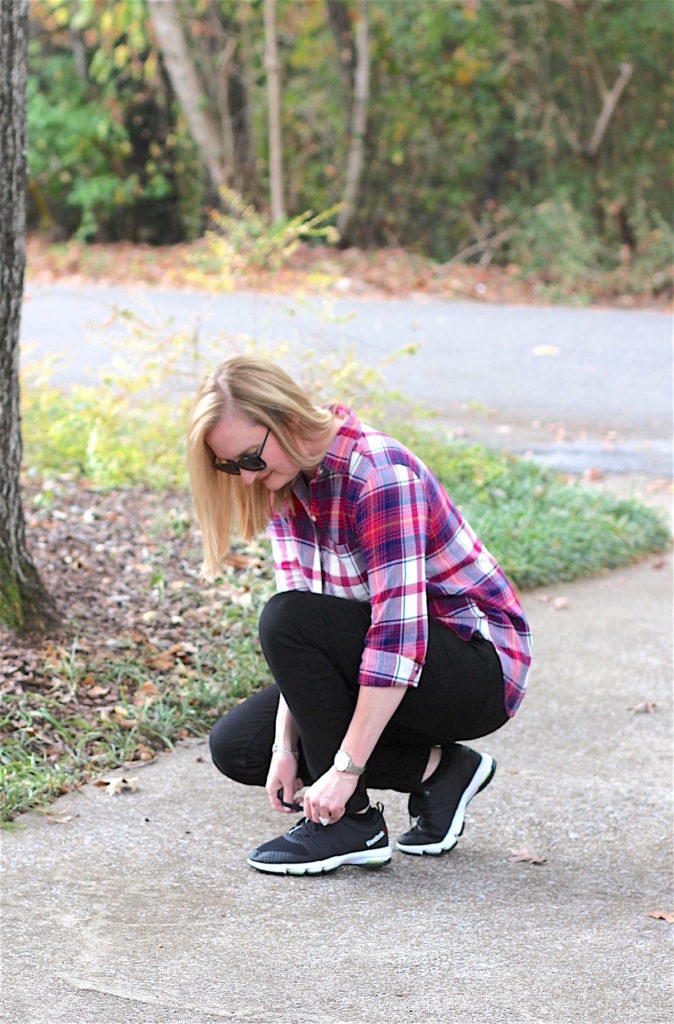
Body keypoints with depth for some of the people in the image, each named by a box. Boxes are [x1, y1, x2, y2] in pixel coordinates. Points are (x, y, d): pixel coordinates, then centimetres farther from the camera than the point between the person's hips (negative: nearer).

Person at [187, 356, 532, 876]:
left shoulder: (379, 475, -26)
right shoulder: (287, 483, 0)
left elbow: (399, 634, -31)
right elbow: (303, 625, 1)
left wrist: (346, 768, -30)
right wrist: (285, 747, -9)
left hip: (480, 671, -9)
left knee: (287, 619, -28)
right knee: (236, 745, 1)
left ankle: (355, 825, -16)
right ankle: (435, 769, 3)